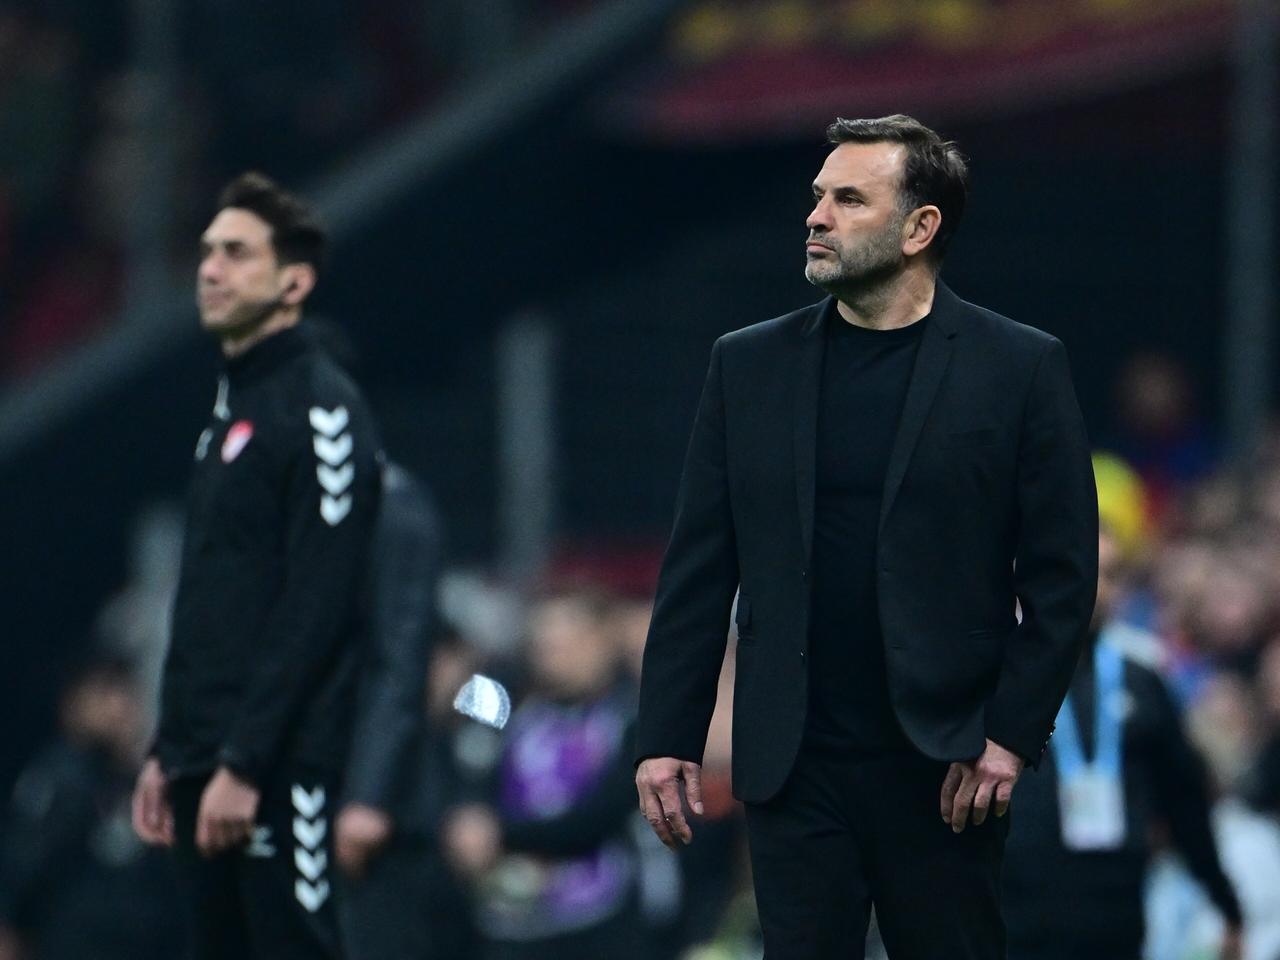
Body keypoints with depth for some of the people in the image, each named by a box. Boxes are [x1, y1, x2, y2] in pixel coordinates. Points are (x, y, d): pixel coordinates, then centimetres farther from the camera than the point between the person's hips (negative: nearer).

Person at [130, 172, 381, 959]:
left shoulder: (320, 407, -10)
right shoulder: (229, 406, 18)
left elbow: (317, 608, -17)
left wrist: (245, 763, -20)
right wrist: (169, 751, 17)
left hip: (280, 770, -9)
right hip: (206, 762, 9)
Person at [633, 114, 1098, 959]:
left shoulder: (1020, 368, -1)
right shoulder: (749, 365, 8)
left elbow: (1061, 573, -2)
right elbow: (698, 568, 7)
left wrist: (1012, 734, -9)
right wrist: (666, 735, 2)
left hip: (946, 766, -2)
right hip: (794, 760, 2)